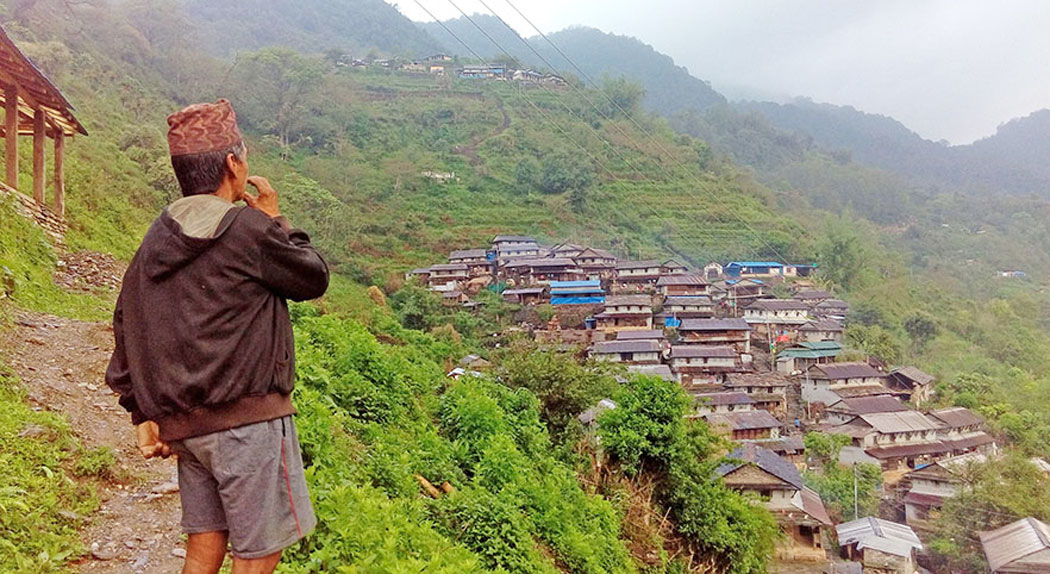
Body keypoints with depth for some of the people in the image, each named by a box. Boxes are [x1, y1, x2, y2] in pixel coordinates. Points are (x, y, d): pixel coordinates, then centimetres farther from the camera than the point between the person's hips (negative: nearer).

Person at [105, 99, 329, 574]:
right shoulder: (251, 230, -14)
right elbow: (313, 279, -1)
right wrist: (276, 221, 9)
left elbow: (126, 325, 11)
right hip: (247, 419, -7)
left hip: (183, 422, 8)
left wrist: (143, 415, 15)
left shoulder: (157, 239, 9)